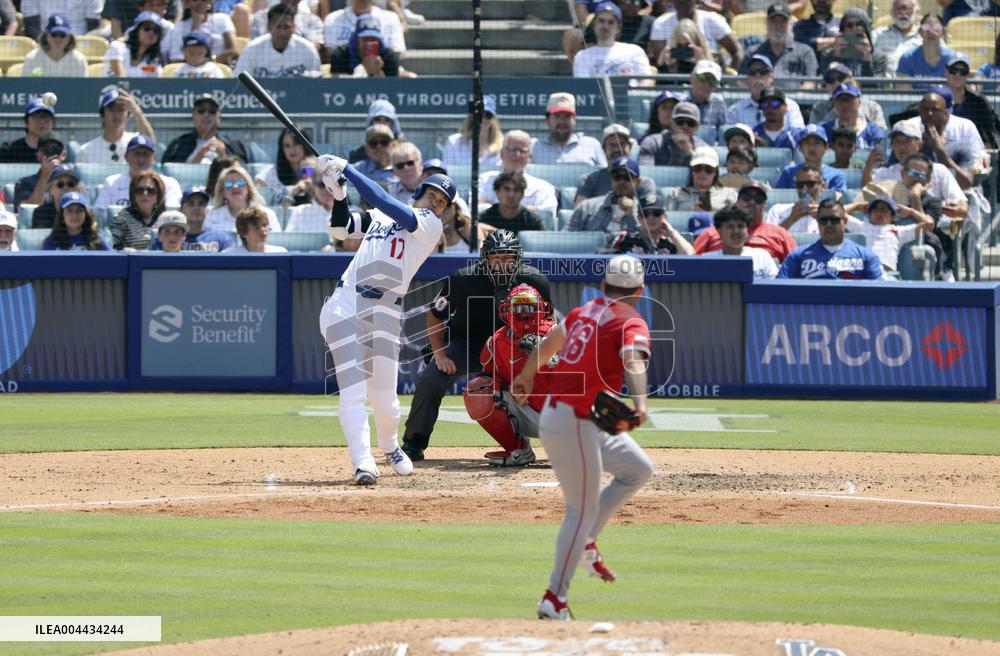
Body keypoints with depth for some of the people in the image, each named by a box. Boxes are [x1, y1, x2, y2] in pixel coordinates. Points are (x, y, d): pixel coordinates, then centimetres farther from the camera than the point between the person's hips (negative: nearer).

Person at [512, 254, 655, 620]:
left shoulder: (585, 312, 12)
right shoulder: (631, 324, -13)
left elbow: (549, 343, 28)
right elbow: (633, 362, -34)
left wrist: (527, 377, 46)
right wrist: (640, 404, -51)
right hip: (573, 425, -9)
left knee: (639, 470, 17)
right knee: (582, 511, -4)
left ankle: (584, 544, 18)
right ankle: (555, 599, -2)